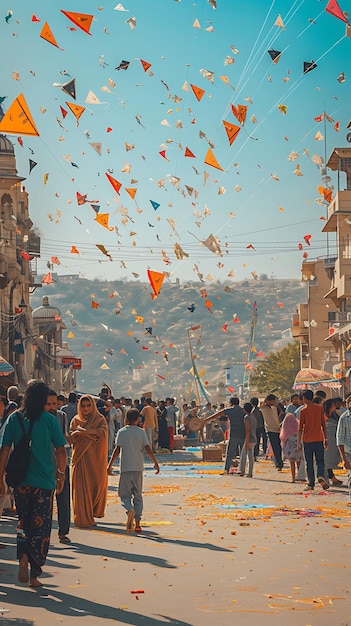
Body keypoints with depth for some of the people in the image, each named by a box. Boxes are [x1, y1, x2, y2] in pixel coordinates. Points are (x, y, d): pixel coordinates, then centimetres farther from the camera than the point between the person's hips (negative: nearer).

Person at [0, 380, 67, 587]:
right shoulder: (50, 420, -5)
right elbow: (61, 450, -2)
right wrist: (61, 474, 12)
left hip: (21, 480, 2)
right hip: (44, 481, -2)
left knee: (24, 522, 19)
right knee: (41, 526, 6)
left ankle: (23, 557, -4)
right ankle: (35, 574, 6)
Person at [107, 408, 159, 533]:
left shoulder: (122, 432, -1)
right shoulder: (141, 432, 4)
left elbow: (117, 449, -7)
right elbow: (148, 449, 0)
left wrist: (110, 465, -3)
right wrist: (155, 463, 7)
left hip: (125, 467, -2)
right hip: (138, 467, 2)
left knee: (124, 494, 4)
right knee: (138, 495, 10)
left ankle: (130, 510, -28)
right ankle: (137, 522, 3)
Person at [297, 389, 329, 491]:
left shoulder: (303, 411, -6)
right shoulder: (320, 408, 2)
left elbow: (300, 428, -6)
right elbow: (323, 425, 5)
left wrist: (298, 443, -2)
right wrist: (325, 438, 13)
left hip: (307, 440, -2)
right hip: (318, 439, 2)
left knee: (309, 463, 8)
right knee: (320, 461, 9)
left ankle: (311, 484, 6)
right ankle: (320, 476, -17)